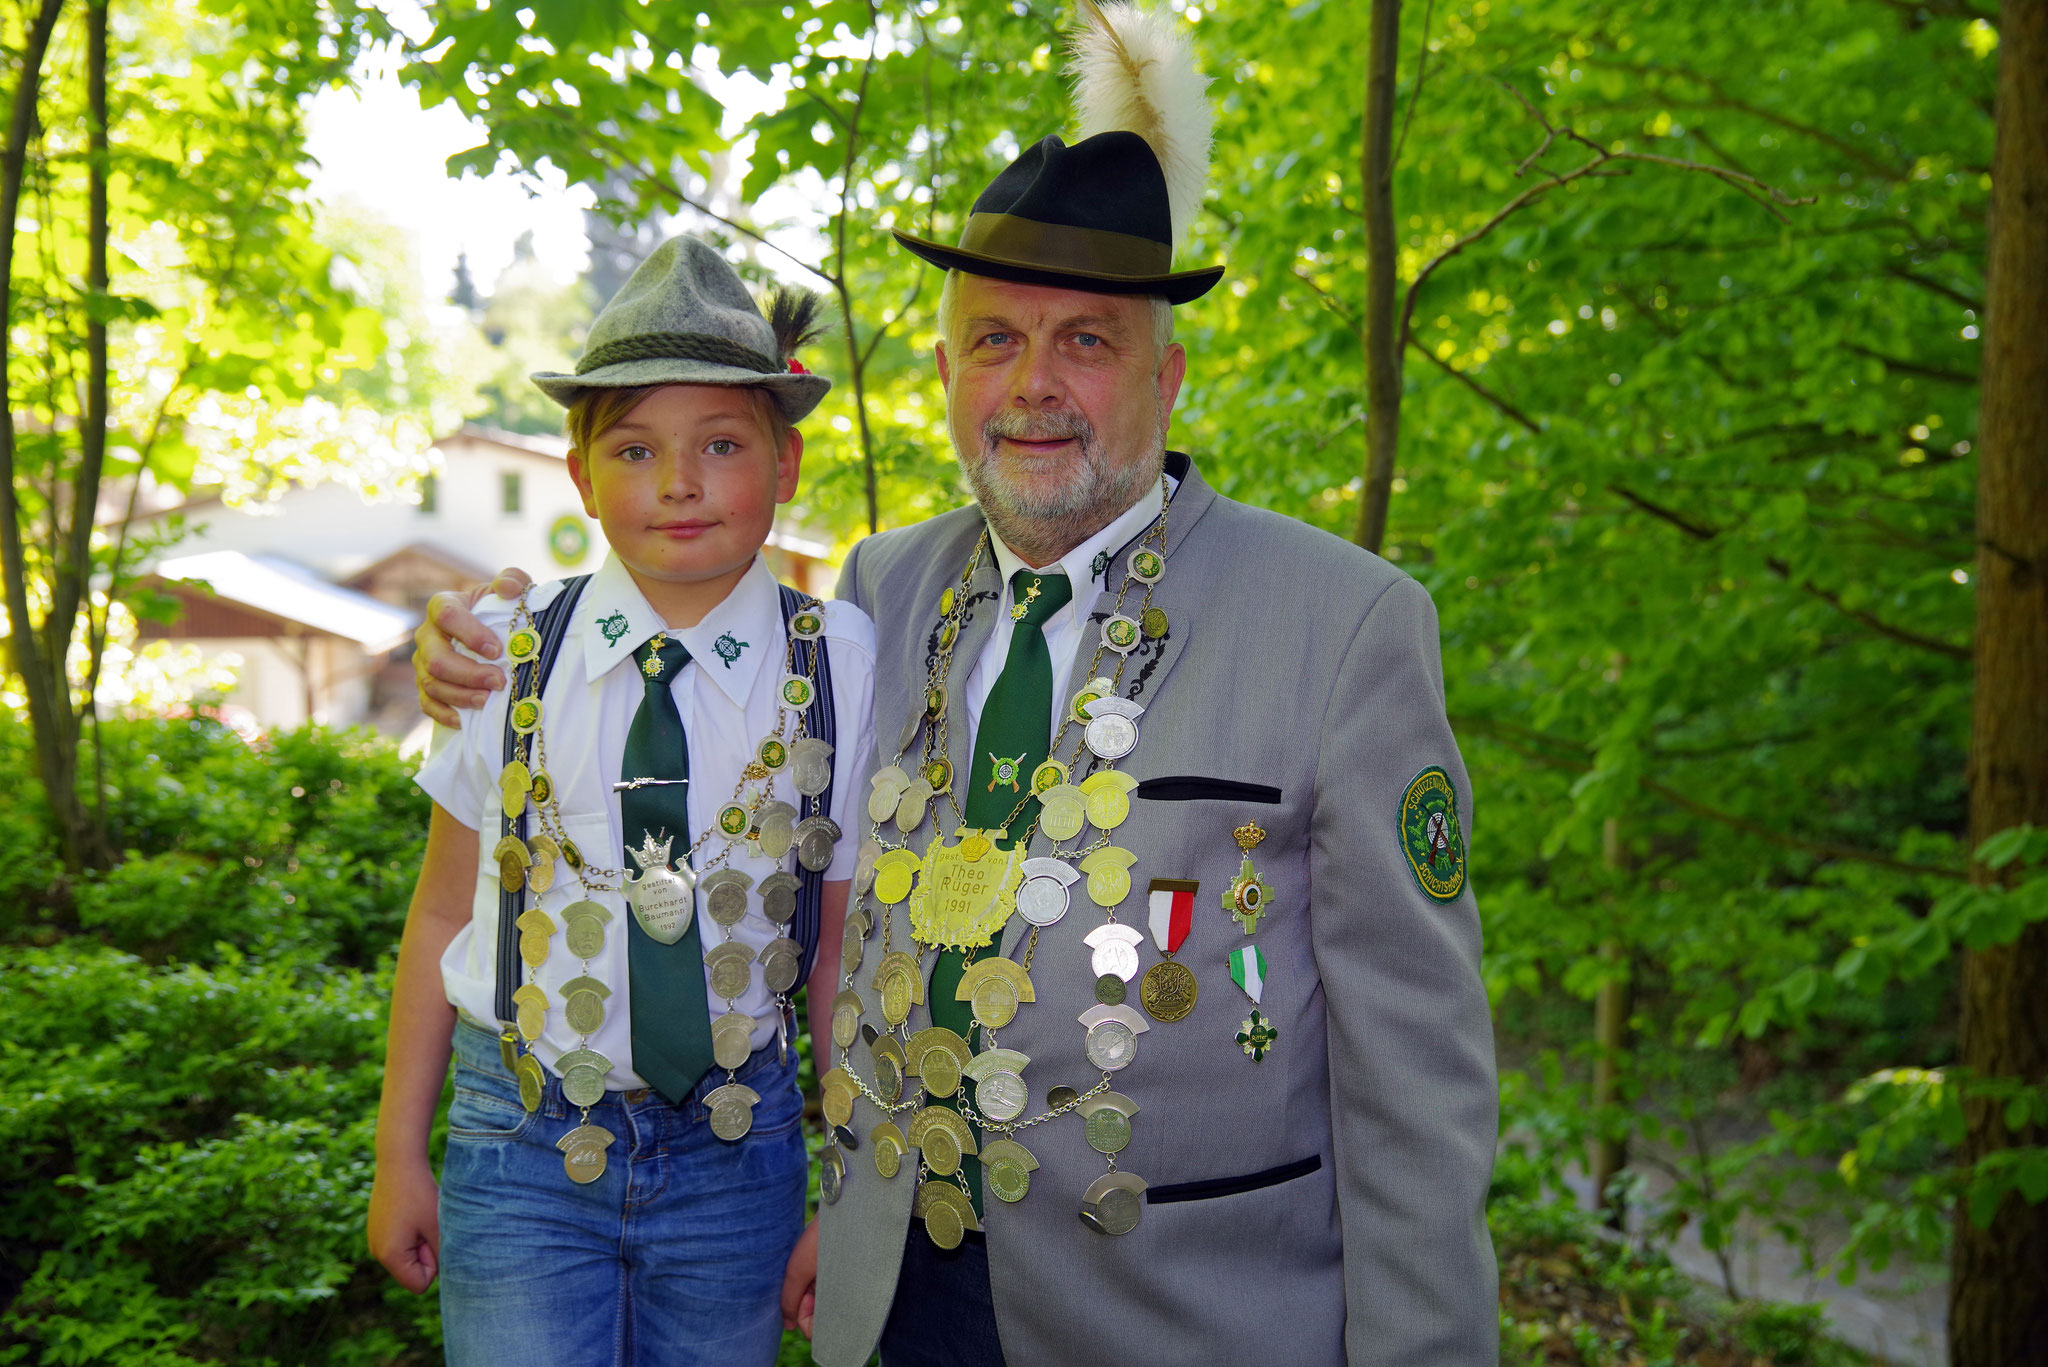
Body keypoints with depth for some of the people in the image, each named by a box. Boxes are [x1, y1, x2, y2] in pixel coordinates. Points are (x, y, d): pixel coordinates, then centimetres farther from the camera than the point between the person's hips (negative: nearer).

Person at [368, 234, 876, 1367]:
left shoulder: (841, 667, -9)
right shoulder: (503, 650, -7)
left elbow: (845, 952, -3)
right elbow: (443, 914, 2)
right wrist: (401, 1153, 9)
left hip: (734, 1145, 0)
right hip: (521, 1141, 0)